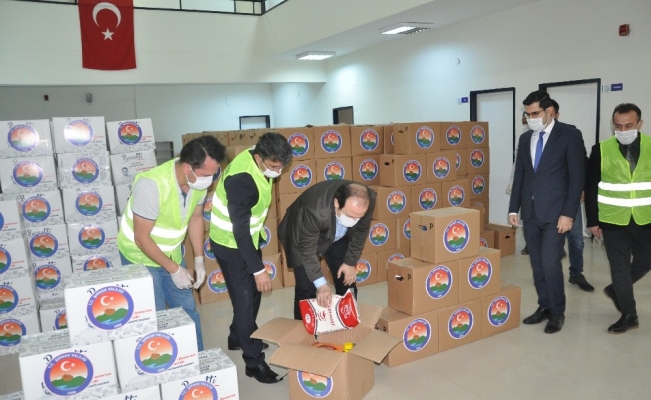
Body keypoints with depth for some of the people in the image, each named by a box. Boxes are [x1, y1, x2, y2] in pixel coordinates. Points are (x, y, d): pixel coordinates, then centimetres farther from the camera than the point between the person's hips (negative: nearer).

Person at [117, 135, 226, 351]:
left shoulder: (199, 180, -15)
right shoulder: (152, 185, -35)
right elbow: (142, 238, -26)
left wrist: (199, 259, -1)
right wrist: (174, 269, -20)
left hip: (170, 253, 6)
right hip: (140, 255, -6)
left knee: (188, 310, 12)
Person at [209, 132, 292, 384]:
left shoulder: (259, 161, -7)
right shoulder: (241, 180, -34)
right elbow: (240, 229, -31)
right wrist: (258, 270, -28)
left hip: (247, 237, 9)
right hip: (231, 243, -9)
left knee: (253, 293, 20)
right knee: (245, 300, -2)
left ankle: (238, 338, 42)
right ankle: (254, 362, 12)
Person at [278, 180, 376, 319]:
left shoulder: (368, 200, -29)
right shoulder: (314, 211, -43)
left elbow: (360, 232, -10)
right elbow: (308, 251, -30)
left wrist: (350, 262, -6)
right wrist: (321, 285, -32)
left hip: (338, 236, 5)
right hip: (303, 237, -4)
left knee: (348, 281, 7)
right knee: (307, 288, -10)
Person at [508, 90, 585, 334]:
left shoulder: (570, 135, -5)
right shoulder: (525, 138, 11)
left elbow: (577, 177, -9)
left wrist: (568, 213, -15)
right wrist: (514, 208, 8)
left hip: (555, 211, -5)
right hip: (530, 211, 5)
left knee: (550, 263, -7)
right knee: (537, 264, 10)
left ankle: (557, 312, 12)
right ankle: (544, 307, 24)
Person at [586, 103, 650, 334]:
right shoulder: (601, 150, -6)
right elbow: (591, 188, -1)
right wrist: (592, 220, -3)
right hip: (613, 220, -1)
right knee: (620, 266, 4)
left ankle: (615, 290, 38)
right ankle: (629, 315, 18)